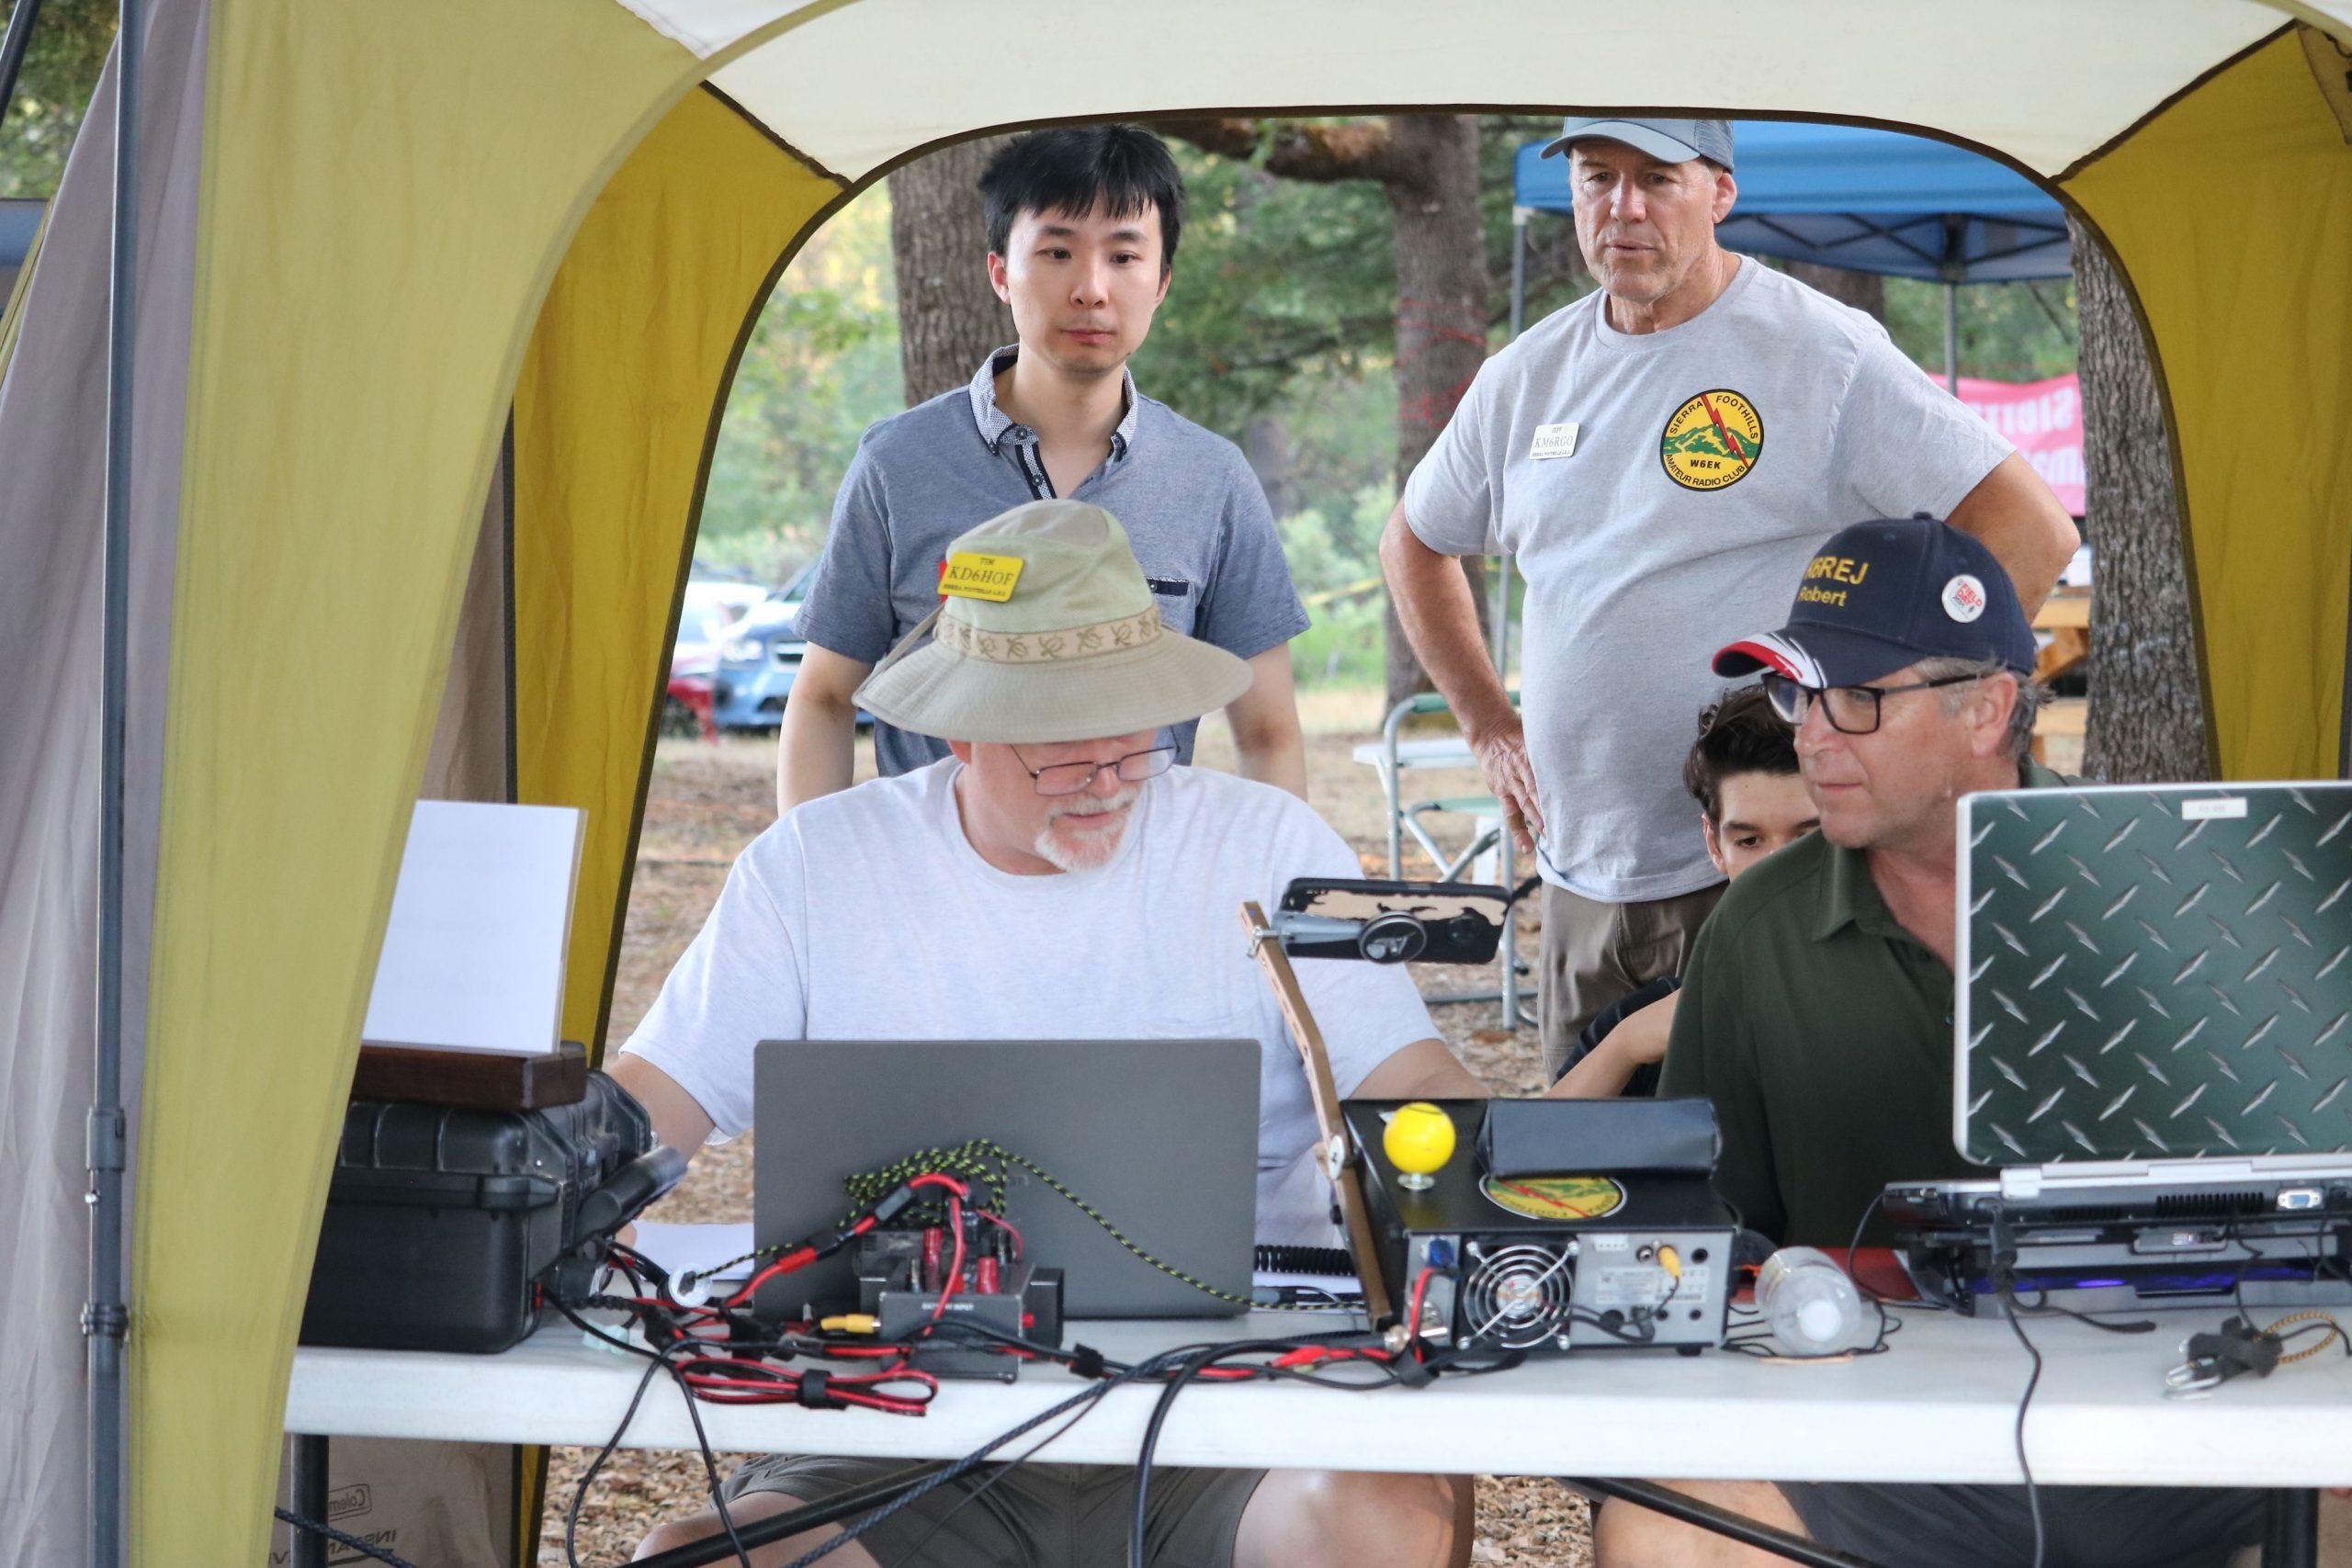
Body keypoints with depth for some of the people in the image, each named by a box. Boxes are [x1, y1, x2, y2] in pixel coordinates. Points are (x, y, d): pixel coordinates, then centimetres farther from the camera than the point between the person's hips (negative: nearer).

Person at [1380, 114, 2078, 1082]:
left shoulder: (1821, 355, -8)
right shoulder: (1527, 375, 10)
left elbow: (2032, 532, -11)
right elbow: (1416, 546, 27)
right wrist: (1489, 728, 18)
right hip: (1583, 885, 6)